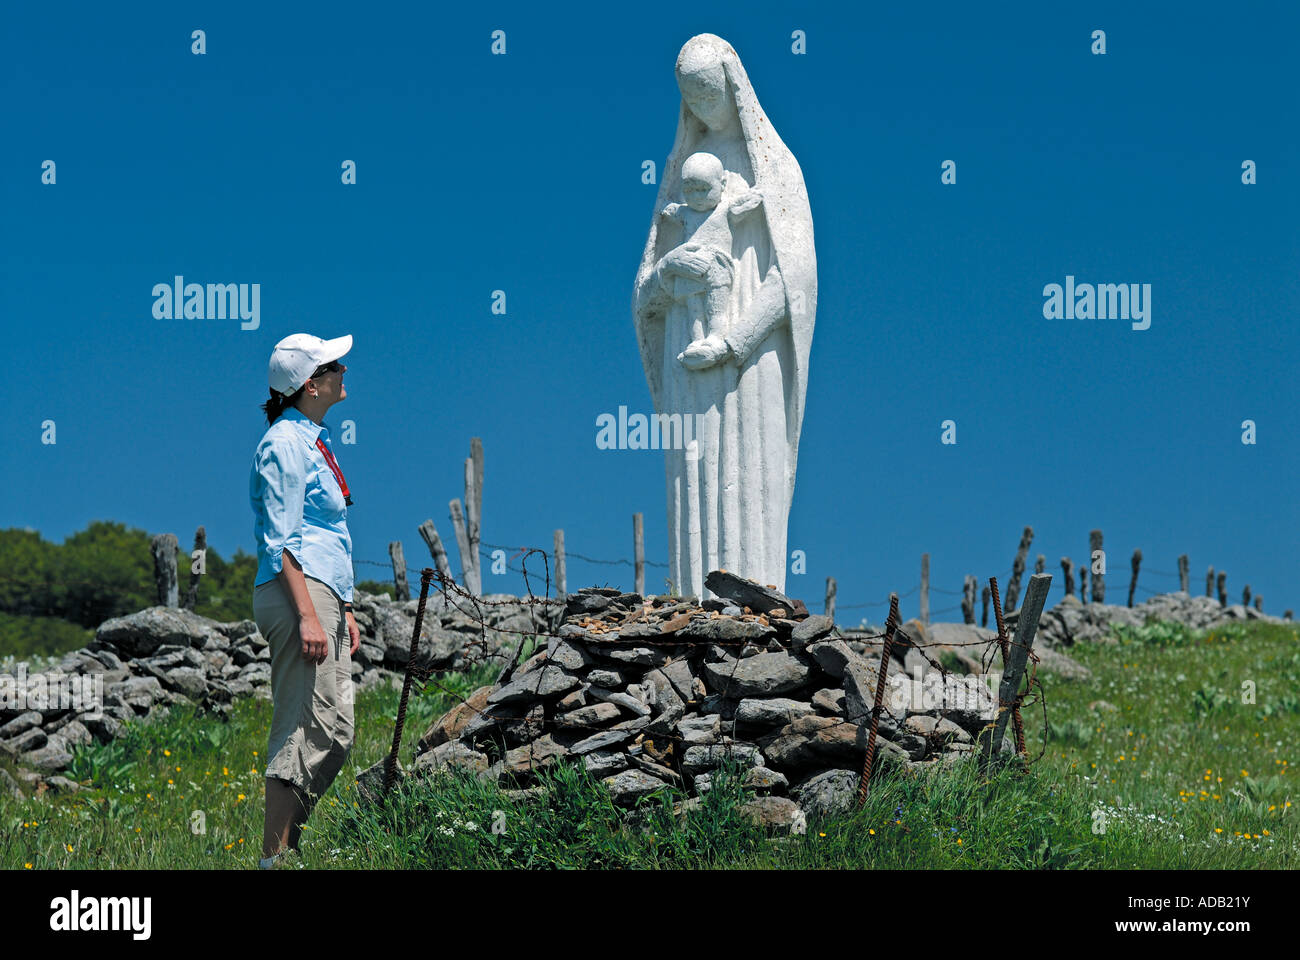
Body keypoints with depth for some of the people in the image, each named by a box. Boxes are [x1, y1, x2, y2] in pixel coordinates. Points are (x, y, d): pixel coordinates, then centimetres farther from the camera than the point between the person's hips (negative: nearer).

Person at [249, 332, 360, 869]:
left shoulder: (314, 440, 20)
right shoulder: (285, 443, -10)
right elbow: (281, 541, -16)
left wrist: (344, 611, 23)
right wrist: (308, 615, -22)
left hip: (323, 598, 10)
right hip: (297, 592, -10)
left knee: (334, 733, 9)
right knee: (306, 730, -12)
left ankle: (288, 848, 14)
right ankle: (274, 859, -10)